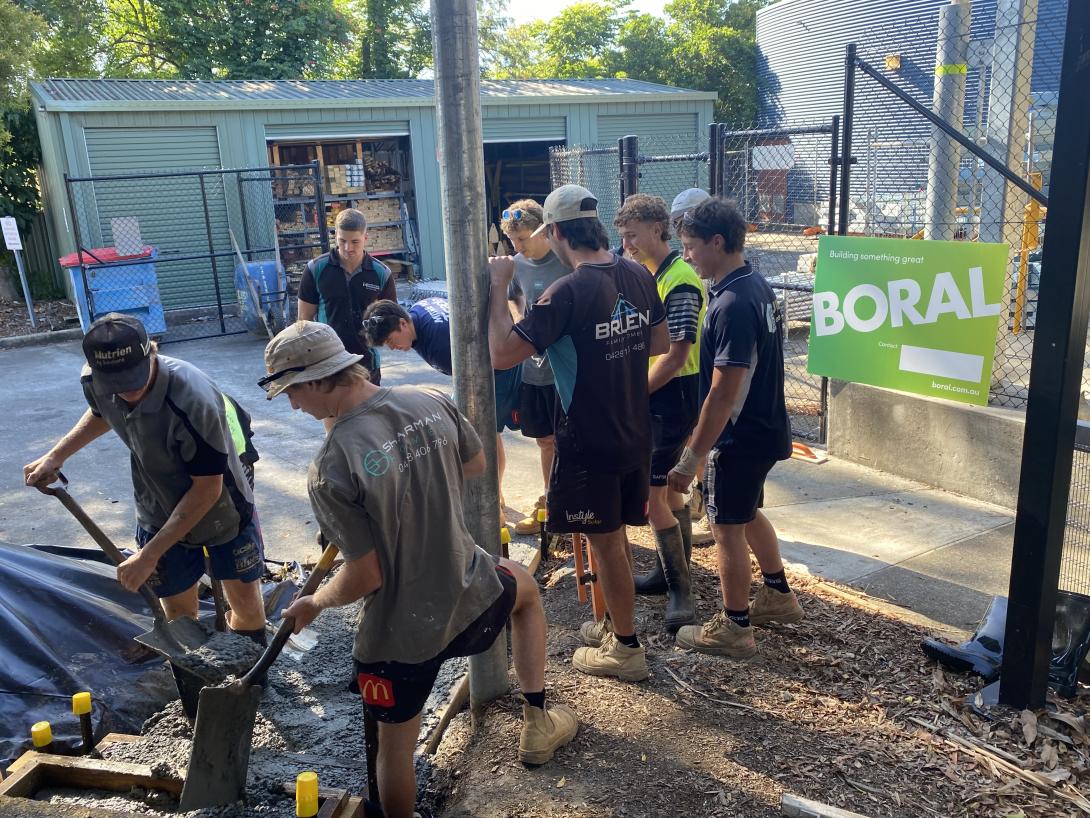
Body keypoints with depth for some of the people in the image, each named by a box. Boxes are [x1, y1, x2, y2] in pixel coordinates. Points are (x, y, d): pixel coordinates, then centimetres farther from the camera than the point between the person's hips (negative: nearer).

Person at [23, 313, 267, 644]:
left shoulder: (193, 401, -37)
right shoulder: (95, 383, -18)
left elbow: (207, 489, -27)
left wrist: (150, 554, -25)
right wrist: (56, 455, 3)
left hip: (223, 511, -4)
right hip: (160, 515, 4)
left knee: (245, 602, 12)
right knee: (179, 611, 12)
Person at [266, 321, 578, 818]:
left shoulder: (331, 470, -25)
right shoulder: (433, 400, -11)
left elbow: (364, 579, -19)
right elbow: (475, 466, 7)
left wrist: (314, 603, 0)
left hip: (400, 633, -4)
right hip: (472, 597, 4)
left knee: (395, 749, 19)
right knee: (525, 585, 37)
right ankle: (537, 725, 42)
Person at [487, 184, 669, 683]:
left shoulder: (567, 292, -23)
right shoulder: (639, 276, 0)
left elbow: (502, 353, -25)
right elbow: (660, 344, 12)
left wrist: (498, 288, -16)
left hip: (589, 440, -7)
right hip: (634, 432, 8)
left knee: (605, 541, 7)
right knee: (614, 534, 22)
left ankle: (626, 648, 21)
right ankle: (616, 625, 38)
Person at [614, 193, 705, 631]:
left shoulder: (679, 282, -18)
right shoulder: (647, 275, 11)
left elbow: (676, 356, -22)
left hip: (671, 400, -9)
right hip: (654, 398, 9)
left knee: (651, 496, -8)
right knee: (667, 489, 17)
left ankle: (681, 589, 5)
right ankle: (670, 571, 31)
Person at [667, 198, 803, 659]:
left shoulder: (732, 305, -26)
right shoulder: (757, 287, 5)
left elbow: (723, 393, -27)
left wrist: (690, 459, -22)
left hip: (740, 437, -10)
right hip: (764, 427, 10)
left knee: (727, 527, 5)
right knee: (748, 513, 25)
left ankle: (734, 629, 20)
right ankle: (778, 595, 41)